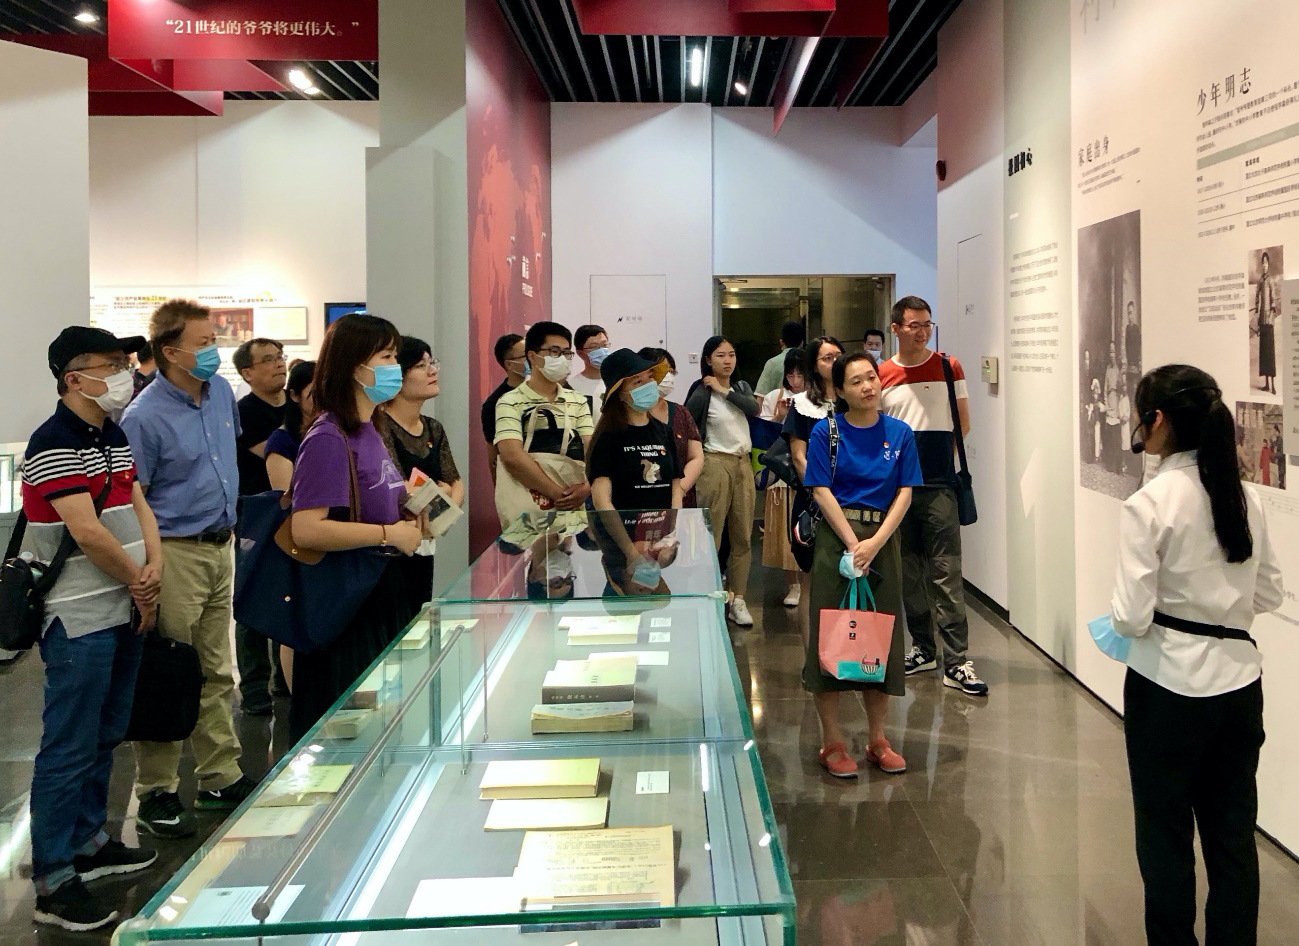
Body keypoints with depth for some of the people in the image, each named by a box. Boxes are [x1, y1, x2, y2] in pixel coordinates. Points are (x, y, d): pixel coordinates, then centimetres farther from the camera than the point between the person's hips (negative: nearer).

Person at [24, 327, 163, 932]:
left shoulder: (115, 437, 13)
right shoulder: (53, 444, -16)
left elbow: (137, 502, 14)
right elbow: (86, 530, -21)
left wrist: (153, 566, -4)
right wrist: (138, 582, -9)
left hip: (124, 610, 9)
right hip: (79, 620, -9)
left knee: (105, 738, 19)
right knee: (69, 749, -3)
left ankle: (89, 842, 33)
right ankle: (53, 882, 6)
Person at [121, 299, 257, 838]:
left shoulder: (222, 391, 6)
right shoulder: (144, 418, -16)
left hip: (221, 547, 8)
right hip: (176, 554, -7)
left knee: (217, 673, 15)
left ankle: (221, 778, 27)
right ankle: (156, 794, 12)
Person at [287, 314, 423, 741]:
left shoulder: (370, 433, 12)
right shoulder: (328, 439, -17)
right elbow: (306, 529, -27)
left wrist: (410, 523, 5)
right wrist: (390, 535, -20)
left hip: (381, 601, 9)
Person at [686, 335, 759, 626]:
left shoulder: (741, 387, 13)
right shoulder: (702, 392, -6)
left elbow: (753, 409, -7)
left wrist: (725, 391, -10)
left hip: (743, 464, 6)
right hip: (716, 464, -6)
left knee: (743, 537, 7)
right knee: (711, 537, -9)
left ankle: (737, 599, 14)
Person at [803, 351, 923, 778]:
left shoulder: (899, 433, 5)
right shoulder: (826, 431, -2)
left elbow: (905, 492, 0)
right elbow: (822, 491, -6)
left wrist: (876, 542, -12)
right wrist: (853, 543, -14)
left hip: (883, 538, 3)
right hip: (836, 535, -2)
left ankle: (877, 739, 21)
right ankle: (832, 742, 10)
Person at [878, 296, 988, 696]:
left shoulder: (949, 368, 3)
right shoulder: (880, 376, 6)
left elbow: (963, 425, 8)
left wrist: (934, 452, 3)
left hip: (939, 486, -2)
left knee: (946, 574, -7)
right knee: (909, 573, 12)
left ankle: (956, 662, -6)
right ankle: (923, 648, 24)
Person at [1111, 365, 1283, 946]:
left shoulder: (1149, 504, -16)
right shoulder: (1244, 496, 2)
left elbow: (1132, 617, -16)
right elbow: (1269, 594, 10)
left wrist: (1116, 617, 4)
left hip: (1170, 686, -5)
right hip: (1239, 680, 6)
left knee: (1166, 834, 11)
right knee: (1233, 833, 15)